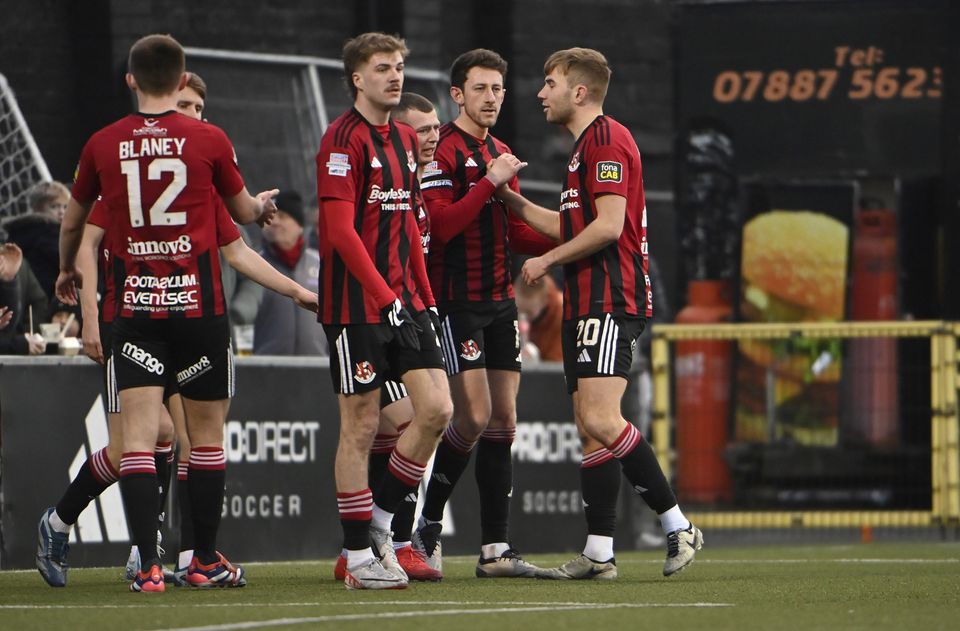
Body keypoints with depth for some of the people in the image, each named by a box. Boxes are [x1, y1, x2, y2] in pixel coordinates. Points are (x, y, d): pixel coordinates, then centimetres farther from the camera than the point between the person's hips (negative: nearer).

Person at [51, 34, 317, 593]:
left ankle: (149, 564, -12)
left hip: (134, 306, 1)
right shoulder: (209, 140, -2)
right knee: (208, 433, 11)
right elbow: (244, 211, 14)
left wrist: (67, 270, 39)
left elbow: (73, 221, 18)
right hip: (198, 302, -1)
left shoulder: (104, 144, 2)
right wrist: (264, 206, 39)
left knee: (139, 435, -3)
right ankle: (207, 561, 18)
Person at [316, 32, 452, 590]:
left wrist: (425, 294, 13)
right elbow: (341, 230, -17)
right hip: (358, 306, -7)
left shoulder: (405, 140, 15)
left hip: (403, 299, 7)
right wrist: (385, 297, -19)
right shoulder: (344, 138, -10)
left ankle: (380, 517, 15)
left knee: (437, 409, -1)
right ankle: (360, 556, 4)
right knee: (361, 426, -2)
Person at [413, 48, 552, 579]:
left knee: (504, 420, 4)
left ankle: (496, 548, 5)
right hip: (456, 301, -8)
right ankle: (427, 526, 5)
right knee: (474, 416, -12)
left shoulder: (500, 154, 17)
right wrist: (490, 183, -22)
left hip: (499, 301, 8)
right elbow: (439, 226, -20)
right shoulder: (443, 151, -9)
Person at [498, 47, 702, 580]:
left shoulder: (607, 140, -10)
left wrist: (546, 260, -10)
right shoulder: (586, 146, 22)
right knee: (590, 429, 6)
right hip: (586, 304, 11)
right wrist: (509, 198, 27)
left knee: (601, 420, -20)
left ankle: (677, 527, -15)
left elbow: (607, 226, -19)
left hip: (610, 301, -11)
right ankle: (598, 553, 5)